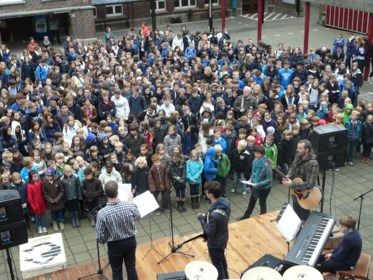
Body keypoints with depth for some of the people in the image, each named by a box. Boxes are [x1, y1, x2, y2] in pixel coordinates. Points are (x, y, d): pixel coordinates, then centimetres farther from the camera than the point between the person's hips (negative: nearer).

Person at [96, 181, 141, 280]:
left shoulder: (102, 213, -26)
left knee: (116, 272, 16)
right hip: (130, 241, 3)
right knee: (131, 268, 21)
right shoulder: (130, 205, -20)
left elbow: (100, 237, -18)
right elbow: (137, 217, 4)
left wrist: (104, 241, 6)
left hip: (114, 245, -2)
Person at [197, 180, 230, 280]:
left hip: (215, 244, -8)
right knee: (222, 259, 32)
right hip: (223, 239, 8)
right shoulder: (225, 202, -14)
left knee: (217, 265, 18)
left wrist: (202, 219, -18)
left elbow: (209, 232, -28)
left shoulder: (214, 214, -40)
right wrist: (207, 216, 0)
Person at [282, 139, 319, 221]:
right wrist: (288, 176, -8)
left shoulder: (312, 164, -30)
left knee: (304, 219, 9)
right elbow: (292, 167, 13)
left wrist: (292, 184, -33)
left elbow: (310, 184, -34)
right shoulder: (298, 156, -6)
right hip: (296, 193, 8)